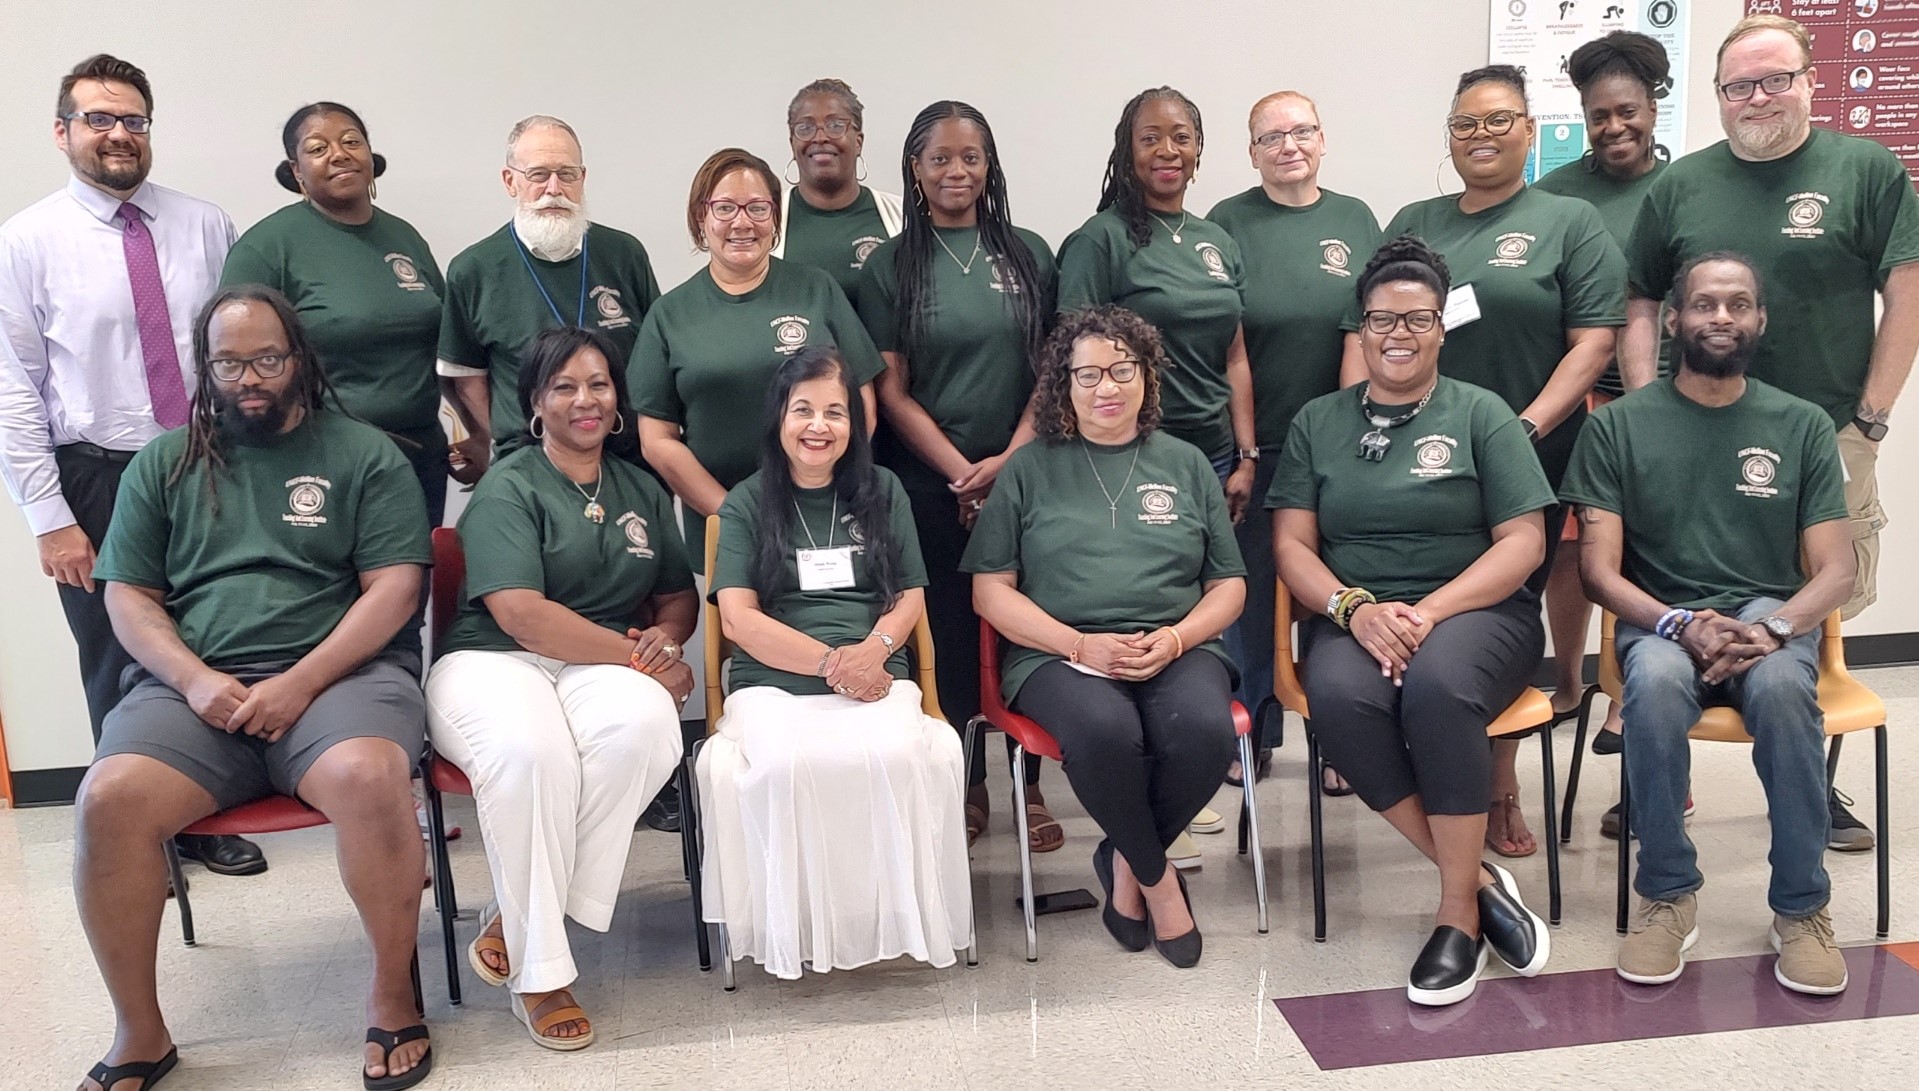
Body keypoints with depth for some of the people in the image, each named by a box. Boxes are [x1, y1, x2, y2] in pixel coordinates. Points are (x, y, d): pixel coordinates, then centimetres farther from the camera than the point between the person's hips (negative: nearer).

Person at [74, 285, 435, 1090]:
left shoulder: (364, 454, 7)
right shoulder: (162, 465, 16)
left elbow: (393, 588, -2)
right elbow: (127, 598, 11)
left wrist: (301, 683, -14)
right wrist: (194, 679, -8)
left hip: (340, 672, -3)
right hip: (194, 684, 3)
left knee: (368, 777, -35)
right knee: (109, 800, -26)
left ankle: (393, 994, -12)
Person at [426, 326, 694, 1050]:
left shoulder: (641, 490, 19)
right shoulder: (509, 488, 0)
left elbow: (680, 594, 23)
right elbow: (522, 615, -13)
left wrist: (668, 636, -2)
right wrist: (637, 654, -13)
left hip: (600, 668, 4)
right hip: (493, 663, -4)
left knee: (645, 722, -34)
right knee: (532, 750, -40)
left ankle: (515, 916, -18)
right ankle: (539, 973, -22)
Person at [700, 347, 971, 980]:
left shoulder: (881, 492, 17)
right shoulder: (747, 505, 10)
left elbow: (911, 596, 14)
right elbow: (738, 619, 0)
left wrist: (873, 649, -9)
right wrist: (831, 661, -13)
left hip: (875, 681, 1)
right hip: (772, 684, -1)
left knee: (896, 755, -33)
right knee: (788, 763, -35)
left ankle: (896, 920, -15)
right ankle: (794, 928, -17)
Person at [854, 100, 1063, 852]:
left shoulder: (1028, 254, 8)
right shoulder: (891, 265, 3)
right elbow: (891, 392, -1)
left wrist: (1010, 458, -9)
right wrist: (963, 473, -11)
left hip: (1023, 473, 1)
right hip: (932, 484, -1)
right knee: (950, 633, 3)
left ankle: (1030, 784, 12)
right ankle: (966, 784, 17)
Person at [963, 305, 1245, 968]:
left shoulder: (1186, 465, 17)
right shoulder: (1030, 469, 11)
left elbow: (1229, 586, 15)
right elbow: (991, 590, 5)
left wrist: (1174, 639, -7)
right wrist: (1080, 644, -10)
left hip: (1177, 650, 2)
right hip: (1058, 654, -2)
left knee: (1204, 729, -32)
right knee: (1105, 732, -35)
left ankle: (1125, 862, -2)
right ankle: (1158, 877, -6)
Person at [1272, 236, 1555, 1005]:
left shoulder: (1482, 414, 7)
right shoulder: (1317, 423, 13)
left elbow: (1523, 543, -1)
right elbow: (1292, 545, 6)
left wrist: (1430, 611, -16)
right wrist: (1356, 608, -14)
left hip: (1475, 610, -1)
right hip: (1352, 615, 2)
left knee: (1438, 685, -36)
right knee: (1338, 698, -33)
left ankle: (1458, 912, -19)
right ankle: (1478, 879, -17)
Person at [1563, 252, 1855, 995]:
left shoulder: (1803, 425, 7)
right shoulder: (1618, 425, 3)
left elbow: (1834, 570, 3)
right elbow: (1599, 571, -2)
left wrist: (1773, 630, -18)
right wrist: (1682, 626, -20)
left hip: (1769, 615, 1)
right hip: (1661, 621, -1)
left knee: (1781, 687, -35)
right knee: (1655, 684, -36)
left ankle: (1802, 906, -16)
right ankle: (1668, 895, -16)